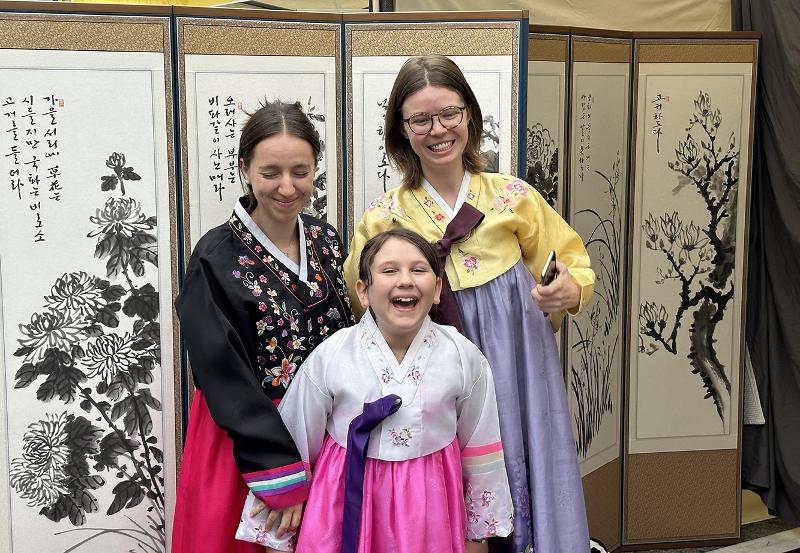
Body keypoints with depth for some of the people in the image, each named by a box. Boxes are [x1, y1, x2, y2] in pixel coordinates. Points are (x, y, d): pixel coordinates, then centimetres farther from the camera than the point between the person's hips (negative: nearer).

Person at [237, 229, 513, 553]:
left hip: (429, 506, 1)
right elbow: (293, 447, -1)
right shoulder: (329, 357, -11)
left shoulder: (464, 358, -8)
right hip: (347, 504, 0)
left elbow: (479, 449, 4)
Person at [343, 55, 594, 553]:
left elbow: (573, 265, 9)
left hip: (518, 383, 0)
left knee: (525, 511, 7)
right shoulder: (383, 219, -2)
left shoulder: (514, 198, -2)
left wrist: (572, 292, -11)